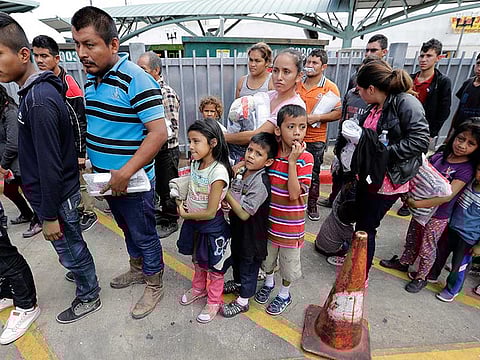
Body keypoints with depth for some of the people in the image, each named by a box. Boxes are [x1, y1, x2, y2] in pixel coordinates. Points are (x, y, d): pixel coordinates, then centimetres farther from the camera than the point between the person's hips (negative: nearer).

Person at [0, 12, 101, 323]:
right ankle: (84, 275, 49)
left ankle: (88, 297, 33)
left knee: (71, 251, 11)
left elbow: (49, 165, -25)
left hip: (58, 196, -9)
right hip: (63, 189, 9)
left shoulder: (38, 100, -25)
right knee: (73, 247, 27)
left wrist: (49, 215, -19)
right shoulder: (39, 90, 6)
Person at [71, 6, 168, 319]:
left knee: (144, 234, 9)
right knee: (127, 228, 25)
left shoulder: (137, 80, -20)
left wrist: (125, 174, -26)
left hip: (133, 181, -8)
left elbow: (159, 132, -26)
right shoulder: (91, 78, 7)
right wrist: (87, 157, 9)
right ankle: (138, 267, 48)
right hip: (107, 179, 8)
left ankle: (154, 284, 32)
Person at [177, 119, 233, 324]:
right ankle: (199, 288, 53)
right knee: (197, 260, 28)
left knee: (213, 267, 15)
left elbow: (210, 212, -26)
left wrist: (184, 215, -13)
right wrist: (183, 205, -4)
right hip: (193, 223, 7)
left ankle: (214, 302, 38)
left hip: (211, 227, -7)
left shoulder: (218, 172, -29)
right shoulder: (195, 163, -5)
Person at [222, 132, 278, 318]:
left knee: (248, 265, 14)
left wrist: (226, 193, -30)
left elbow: (244, 213, -31)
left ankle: (243, 300, 36)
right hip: (237, 229, 8)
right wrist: (227, 203, -8)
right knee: (236, 257, 29)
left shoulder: (261, 183, -29)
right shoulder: (242, 171, -5)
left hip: (251, 234, -8)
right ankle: (238, 283, 56)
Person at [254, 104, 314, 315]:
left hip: (290, 223, -3)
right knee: (267, 254, 25)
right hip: (269, 218, 4)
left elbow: (294, 194, -27)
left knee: (288, 261, 17)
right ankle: (269, 282, 54)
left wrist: (292, 161, -28)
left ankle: (284, 294, 43)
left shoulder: (306, 158, -19)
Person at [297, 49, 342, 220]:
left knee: (313, 174, 10)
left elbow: (338, 113, -9)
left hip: (316, 139, -3)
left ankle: (312, 205, 28)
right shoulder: (297, 83, 5)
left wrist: (317, 117, -22)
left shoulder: (330, 87, -6)